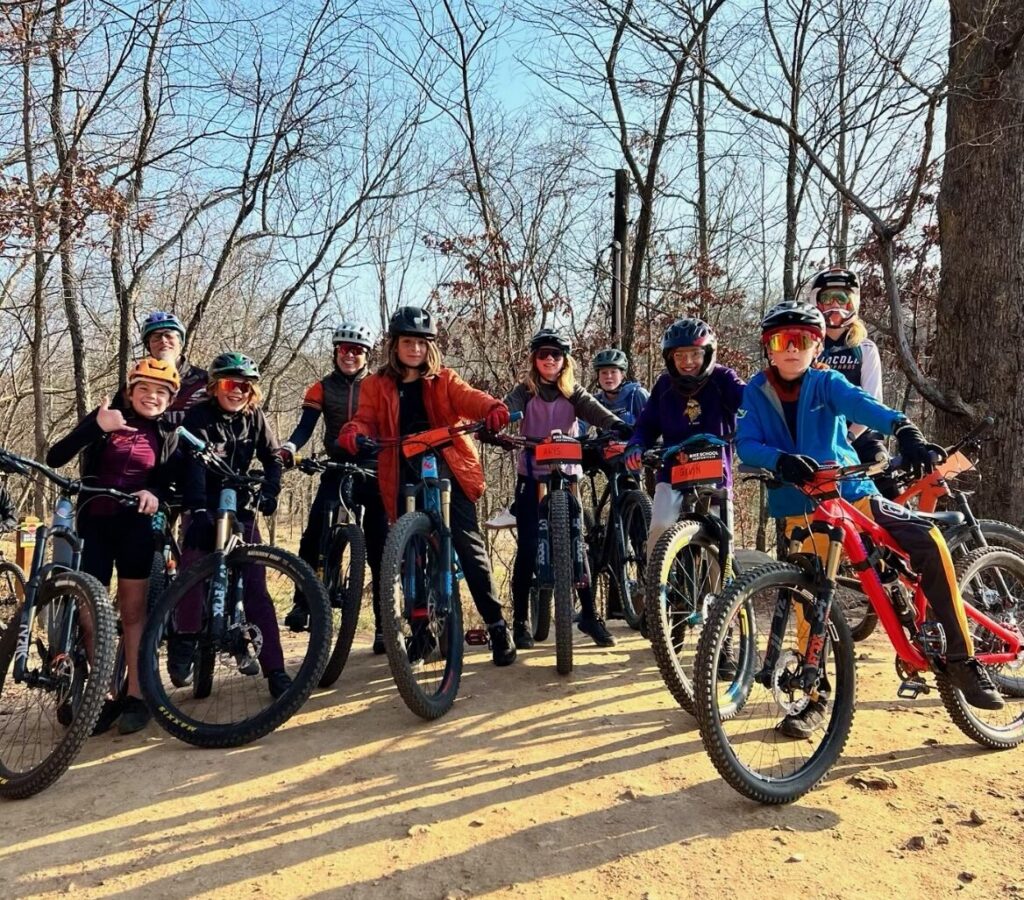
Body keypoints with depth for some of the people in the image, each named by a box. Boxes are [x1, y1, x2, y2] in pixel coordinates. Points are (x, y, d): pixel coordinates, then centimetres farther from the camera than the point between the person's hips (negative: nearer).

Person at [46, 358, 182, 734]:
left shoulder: (166, 434, 8)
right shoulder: (105, 418, 3)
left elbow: (166, 480, 5)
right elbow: (55, 458, -7)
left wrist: (154, 494, -18)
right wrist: (96, 427, -20)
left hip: (135, 524, 0)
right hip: (94, 522, 0)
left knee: (133, 608, 3)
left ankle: (136, 695, 8)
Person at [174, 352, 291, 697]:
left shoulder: (255, 417, 0)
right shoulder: (198, 416, -11)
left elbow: (273, 458, 3)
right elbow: (193, 465, -24)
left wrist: (269, 491, -17)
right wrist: (199, 510, -38)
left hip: (241, 508, 2)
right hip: (204, 509, -2)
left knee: (256, 589, -4)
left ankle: (275, 671, -3)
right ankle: (184, 643, 5)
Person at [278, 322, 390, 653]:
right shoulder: (322, 388, 6)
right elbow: (306, 426, -4)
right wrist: (288, 447, -25)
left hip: (373, 471, -1)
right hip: (337, 470, 1)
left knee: (379, 549, -1)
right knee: (313, 536, -14)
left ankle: (384, 625, 5)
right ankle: (302, 603, 5)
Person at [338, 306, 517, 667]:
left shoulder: (443, 380, 10)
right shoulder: (377, 386, 13)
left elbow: (467, 397, -8)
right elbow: (367, 419, 1)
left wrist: (493, 408, -31)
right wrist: (353, 431, -24)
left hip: (448, 471, -1)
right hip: (405, 480, 2)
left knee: (469, 547, -9)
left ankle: (497, 626, 1)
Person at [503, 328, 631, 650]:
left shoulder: (573, 393, 6)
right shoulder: (524, 391, 1)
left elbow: (596, 411, -13)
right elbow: (506, 411, -19)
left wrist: (622, 428, -33)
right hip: (531, 478, -1)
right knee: (527, 549, -2)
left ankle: (590, 615, 17)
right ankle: (520, 621, 11)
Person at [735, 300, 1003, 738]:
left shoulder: (826, 382, -2)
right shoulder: (756, 392, 0)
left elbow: (861, 403, -24)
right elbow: (746, 444, -13)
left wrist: (903, 428, -44)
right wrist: (782, 460, -35)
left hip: (852, 494, 0)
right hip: (800, 510, 0)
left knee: (930, 542, -18)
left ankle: (961, 658, -5)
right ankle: (815, 696, 14)